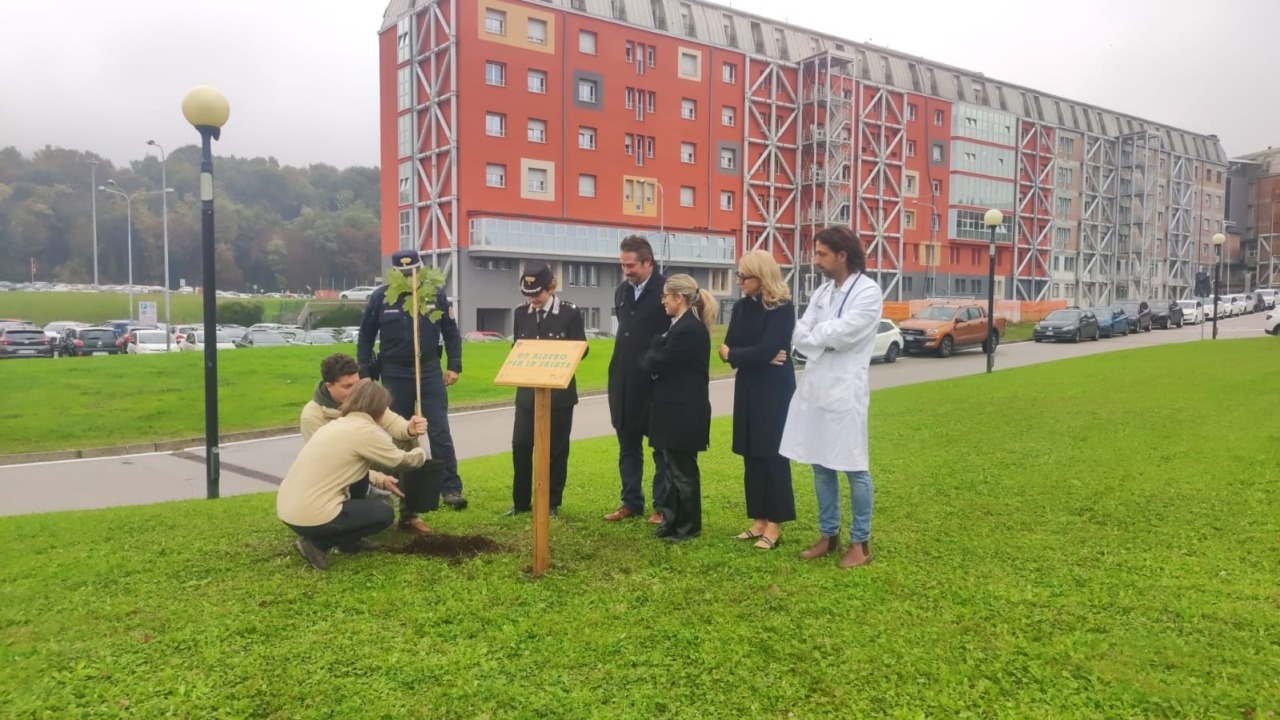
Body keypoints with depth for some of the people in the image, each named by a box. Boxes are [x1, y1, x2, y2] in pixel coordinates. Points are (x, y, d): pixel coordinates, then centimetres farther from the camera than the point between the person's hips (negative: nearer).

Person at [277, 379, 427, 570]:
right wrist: (420, 454, 24)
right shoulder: (365, 430, -11)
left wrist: (381, 480, 24)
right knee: (384, 515, 9)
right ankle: (317, 543, 2)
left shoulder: (337, 425, 13)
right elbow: (401, 460, 3)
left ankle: (347, 541, 23)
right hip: (310, 517, -9)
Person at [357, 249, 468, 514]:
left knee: (439, 431, -4)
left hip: (429, 371, 0)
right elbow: (365, 337, 5)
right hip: (395, 374, 1)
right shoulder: (380, 297, -4)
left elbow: (451, 332, 5)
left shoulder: (436, 294, -3)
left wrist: (454, 366, -1)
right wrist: (364, 373, 3)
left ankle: (451, 488, -1)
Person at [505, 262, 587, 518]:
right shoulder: (521, 312, 5)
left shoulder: (570, 312, -6)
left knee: (555, 449, 5)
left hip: (559, 391, -3)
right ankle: (521, 501, 16)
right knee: (520, 446, 2)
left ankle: (551, 503, 17)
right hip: (527, 391, 3)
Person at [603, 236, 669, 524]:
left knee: (661, 447, 6)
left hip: (656, 384, -6)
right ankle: (631, 502, 24)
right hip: (623, 383, 7)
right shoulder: (622, 291, 10)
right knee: (628, 447, 13)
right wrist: (617, 371, 15)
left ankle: (662, 506, 16)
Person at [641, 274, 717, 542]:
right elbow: (667, 360, 11)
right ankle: (673, 520, 25)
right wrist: (653, 356, -8)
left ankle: (688, 526, 15)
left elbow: (656, 363, -19)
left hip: (683, 411, -10)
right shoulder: (686, 325, 13)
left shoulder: (687, 329, -20)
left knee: (682, 469, 3)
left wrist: (647, 358, 0)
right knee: (673, 467, 15)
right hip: (677, 408, 10)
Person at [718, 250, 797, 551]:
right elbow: (729, 348, 2)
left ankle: (774, 523, 8)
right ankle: (758, 519, 18)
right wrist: (754, 356, -16)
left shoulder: (782, 308, -13)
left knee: (773, 455, -1)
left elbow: (765, 350, -22)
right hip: (747, 388, 7)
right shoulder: (742, 306, 7)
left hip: (775, 390, -7)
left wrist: (732, 354, -7)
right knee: (752, 456, 9)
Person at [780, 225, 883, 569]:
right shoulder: (822, 291, 12)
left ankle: (860, 542, 15)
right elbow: (800, 334, 4)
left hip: (845, 389, -7)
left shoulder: (868, 291, -9)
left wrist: (815, 335, -1)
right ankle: (829, 535, 25)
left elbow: (840, 333, -18)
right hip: (814, 386, 7)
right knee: (820, 465, 12)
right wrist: (825, 341, -13)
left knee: (853, 468, 2)